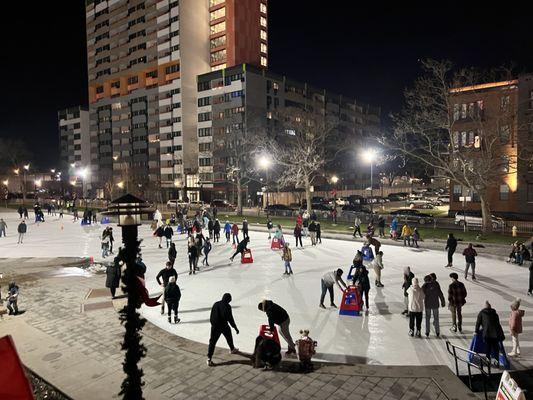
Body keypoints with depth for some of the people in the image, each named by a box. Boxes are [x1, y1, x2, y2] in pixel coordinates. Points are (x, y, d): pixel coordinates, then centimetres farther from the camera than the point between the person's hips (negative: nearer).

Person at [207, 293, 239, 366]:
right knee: (229, 338, 24)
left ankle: (209, 359, -5)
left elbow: (211, 317, 8)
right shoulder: (227, 306, -15)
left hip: (215, 327, 3)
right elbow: (230, 318, -13)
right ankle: (232, 349, 46)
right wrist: (235, 328, -4)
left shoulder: (215, 304, 2)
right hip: (224, 326, -3)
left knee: (212, 342, 3)